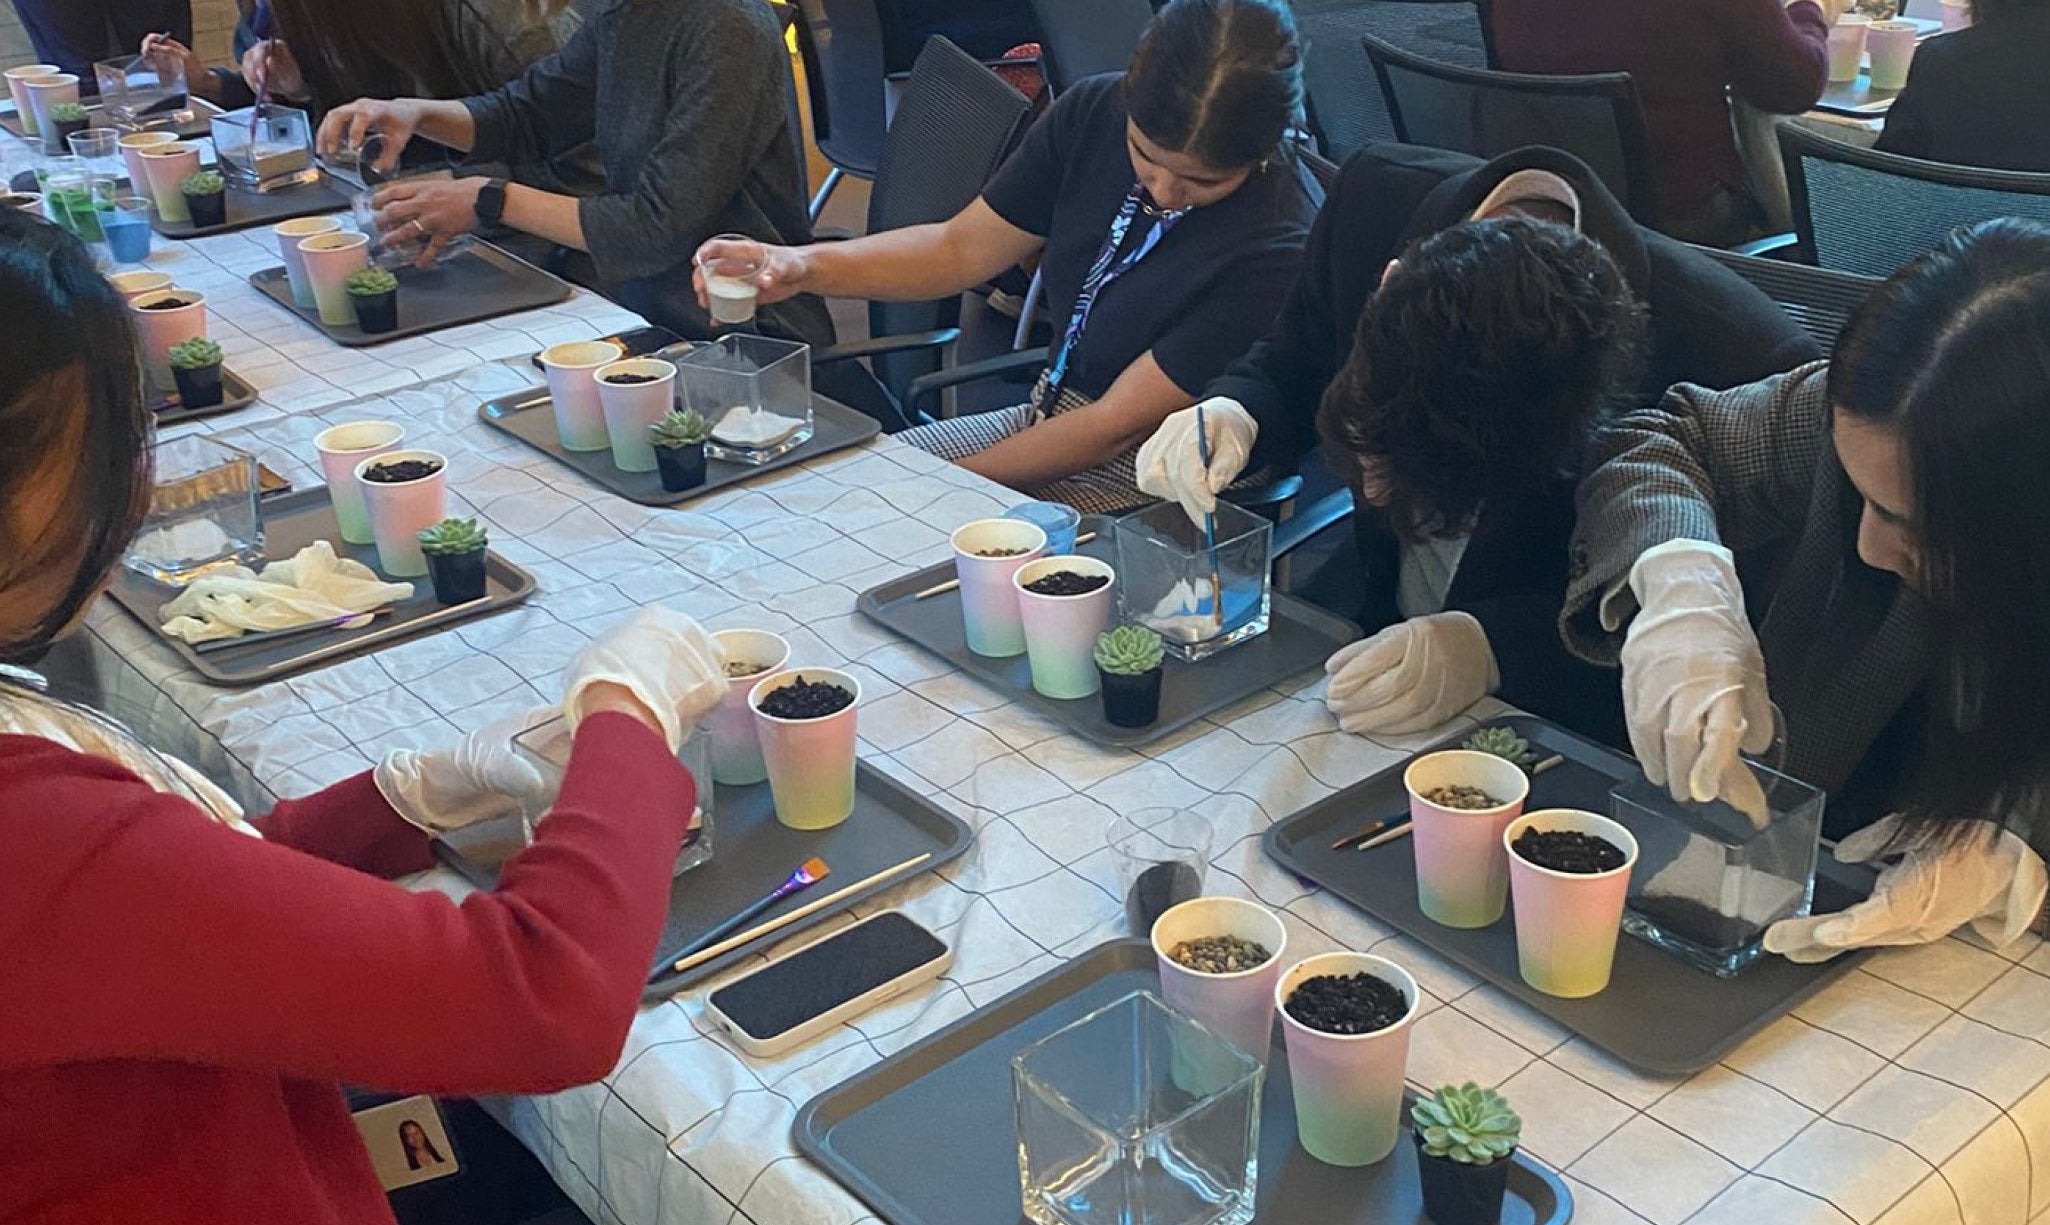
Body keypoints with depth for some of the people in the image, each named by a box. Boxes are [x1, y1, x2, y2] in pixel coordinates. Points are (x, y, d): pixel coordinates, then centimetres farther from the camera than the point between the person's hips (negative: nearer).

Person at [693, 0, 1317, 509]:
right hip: (1050, 416, 7)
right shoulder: (1093, 115, -7)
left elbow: (1119, 425, -21)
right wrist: (803, 266, -14)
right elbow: (960, 248, 3)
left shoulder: (1273, 245, -25)